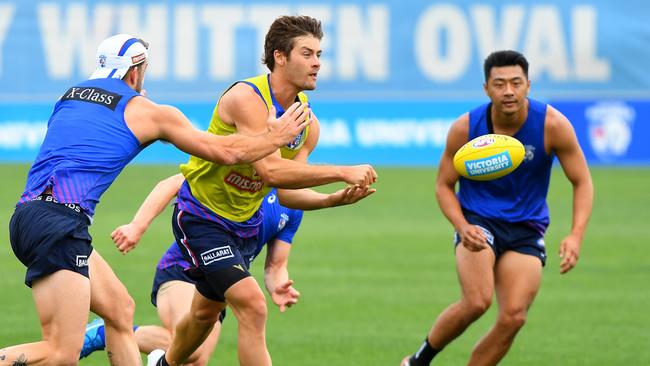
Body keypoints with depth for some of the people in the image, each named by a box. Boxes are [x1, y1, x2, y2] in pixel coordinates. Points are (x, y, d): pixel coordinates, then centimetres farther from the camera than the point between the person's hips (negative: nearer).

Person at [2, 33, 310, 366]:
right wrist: (277, 136, 26)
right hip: (59, 222, -8)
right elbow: (227, 152, 10)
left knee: (119, 308, 19)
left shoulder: (70, 96, 20)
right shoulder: (148, 112, 5)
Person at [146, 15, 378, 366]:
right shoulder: (247, 98, -27)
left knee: (206, 312, 25)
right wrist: (342, 172, -37)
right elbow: (272, 170, -37)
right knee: (252, 305, -23)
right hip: (201, 215, -8)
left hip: (245, 224, 8)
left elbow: (287, 190, -3)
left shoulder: (308, 122, -2)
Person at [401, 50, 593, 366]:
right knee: (477, 302, -25)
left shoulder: (552, 125, -13)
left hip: (526, 230, 2)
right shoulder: (465, 128, -12)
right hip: (478, 220, -2)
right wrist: (463, 227, -18)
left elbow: (582, 182, -4)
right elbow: (444, 185, 1)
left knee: (513, 317, -14)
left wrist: (576, 235, -20)